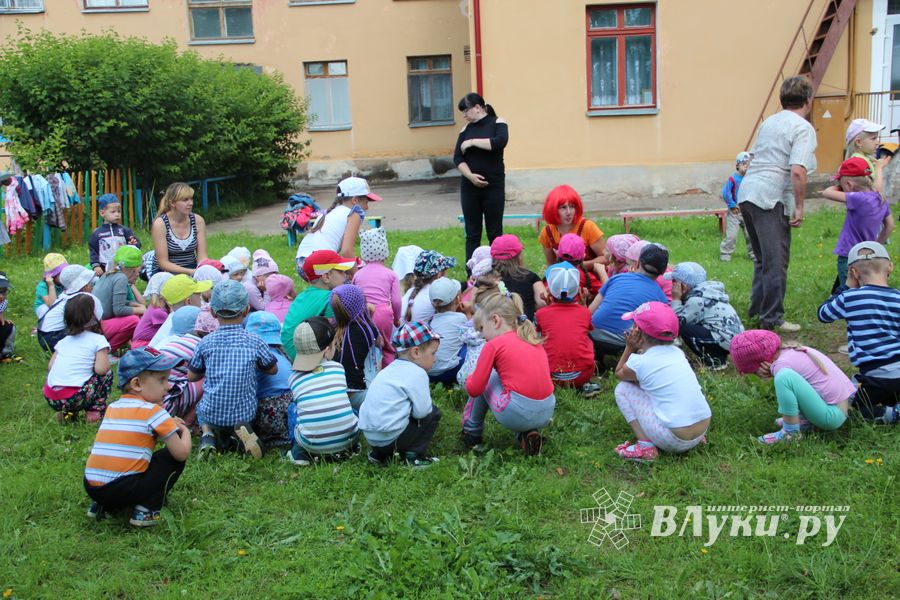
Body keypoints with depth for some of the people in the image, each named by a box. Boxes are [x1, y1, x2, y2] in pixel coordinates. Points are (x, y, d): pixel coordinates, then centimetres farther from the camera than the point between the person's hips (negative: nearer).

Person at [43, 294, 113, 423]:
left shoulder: (64, 340, 17)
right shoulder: (98, 340, -1)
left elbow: (50, 366, 13)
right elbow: (101, 369, -11)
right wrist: (104, 355, 10)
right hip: (73, 398, -6)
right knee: (107, 374, 15)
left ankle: (67, 413, 16)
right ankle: (95, 411, 9)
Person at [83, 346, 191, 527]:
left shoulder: (112, 408, 15)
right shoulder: (153, 412, -5)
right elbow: (182, 453, -6)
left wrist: (167, 424, 23)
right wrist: (185, 431, 15)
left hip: (91, 487, 7)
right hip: (123, 490, -7)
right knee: (173, 456, 7)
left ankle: (100, 505, 19)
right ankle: (146, 509, -1)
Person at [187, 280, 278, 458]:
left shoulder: (206, 343, -4)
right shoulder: (255, 342, -6)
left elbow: (191, 376, 7)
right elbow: (273, 369, 8)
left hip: (212, 414, 1)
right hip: (245, 414, -1)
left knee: (201, 408, 33)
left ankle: (207, 433, 1)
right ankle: (241, 434, -4)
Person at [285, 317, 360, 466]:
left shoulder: (294, 377, 3)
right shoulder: (337, 368, 7)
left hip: (312, 444, -1)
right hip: (348, 438, 1)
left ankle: (300, 452, 13)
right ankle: (345, 450, 17)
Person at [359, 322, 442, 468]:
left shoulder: (391, 368, 14)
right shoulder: (417, 373, -12)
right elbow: (422, 410, -12)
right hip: (389, 438, -8)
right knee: (433, 413, 7)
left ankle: (379, 454, 23)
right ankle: (412, 456, 3)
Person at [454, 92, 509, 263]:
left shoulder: (497, 123, 0)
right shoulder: (466, 129, 9)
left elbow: (500, 142, -21)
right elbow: (457, 158, 1)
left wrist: (473, 142, -15)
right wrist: (470, 176, -15)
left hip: (494, 186, -3)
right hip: (469, 186, 3)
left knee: (495, 233, 2)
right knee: (472, 234, 5)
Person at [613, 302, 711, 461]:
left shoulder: (638, 362, -7)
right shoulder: (677, 352, 10)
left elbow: (619, 373, 17)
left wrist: (630, 348, 15)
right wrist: (640, 349, 18)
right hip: (703, 428, 7)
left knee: (622, 389, 8)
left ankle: (645, 446, -2)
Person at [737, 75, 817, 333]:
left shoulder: (769, 122, 17)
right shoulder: (803, 128, -8)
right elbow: (798, 171, -20)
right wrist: (799, 207, -13)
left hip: (747, 191, 8)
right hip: (771, 198, -8)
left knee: (763, 258, 21)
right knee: (776, 262, 0)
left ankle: (757, 308, 29)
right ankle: (772, 319, 5)